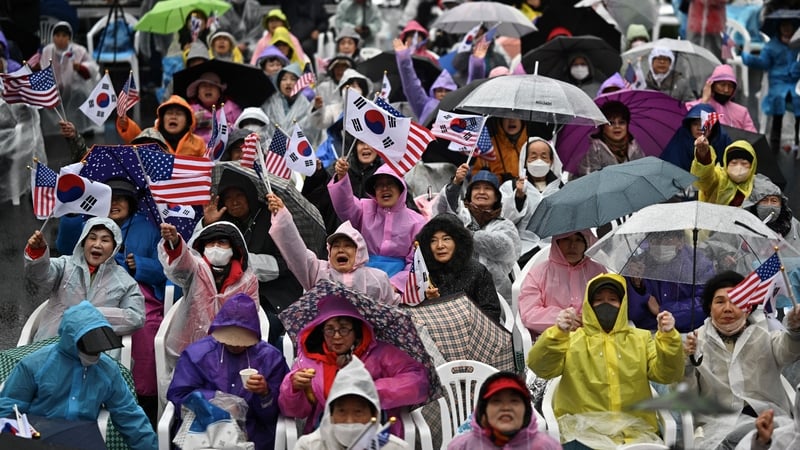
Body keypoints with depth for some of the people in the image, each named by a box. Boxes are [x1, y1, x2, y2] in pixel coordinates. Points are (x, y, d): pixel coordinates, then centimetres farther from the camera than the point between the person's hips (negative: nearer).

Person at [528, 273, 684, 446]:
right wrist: (558, 333, -23)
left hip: (635, 432, 2)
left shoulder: (642, 339, 20)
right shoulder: (571, 339, 12)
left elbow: (667, 374, 6)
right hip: (583, 431, -2)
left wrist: (668, 338, -12)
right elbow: (540, 366, -5)